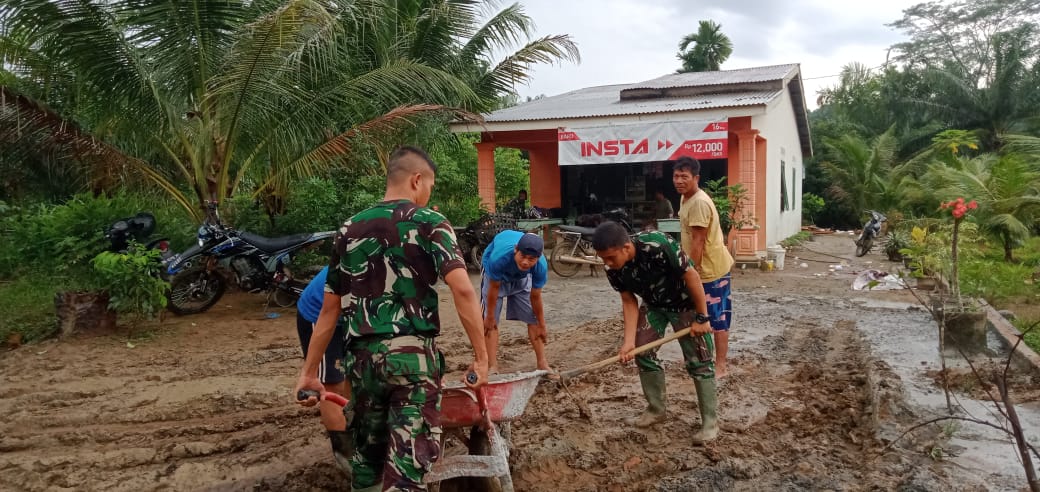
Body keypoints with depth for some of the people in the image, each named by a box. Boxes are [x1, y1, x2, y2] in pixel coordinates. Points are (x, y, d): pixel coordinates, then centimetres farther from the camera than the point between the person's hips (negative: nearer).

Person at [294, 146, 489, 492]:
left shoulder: (350, 229, 12)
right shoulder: (430, 223, -1)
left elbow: (330, 309, 13)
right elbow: (462, 290, -15)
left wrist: (309, 372, 18)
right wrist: (481, 356, -10)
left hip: (361, 356, 5)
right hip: (413, 354, -5)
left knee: (366, 450, 22)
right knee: (407, 461, 1)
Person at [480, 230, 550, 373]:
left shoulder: (541, 266, -37)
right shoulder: (499, 258, -46)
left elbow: (535, 297, -20)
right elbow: (494, 288, -29)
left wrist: (542, 326, -9)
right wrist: (490, 317, -16)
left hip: (522, 278, 2)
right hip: (495, 275, -2)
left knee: (533, 318, 1)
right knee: (490, 322, -10)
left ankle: (542, 363, 10)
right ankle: (492, 367, -7)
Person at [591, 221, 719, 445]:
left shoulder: (658, 246, -38)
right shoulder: (613, 269, -20)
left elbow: (691, 276, -27)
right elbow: (629, 302, -9)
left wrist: (701, 318, -21)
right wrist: (629, 340, -18)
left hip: (685, 303, -5)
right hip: (654, 305, 6)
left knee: (698, 361, -4)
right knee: (642, 352, 3)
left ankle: (710, 421, 7)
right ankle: (656, 409, 21)